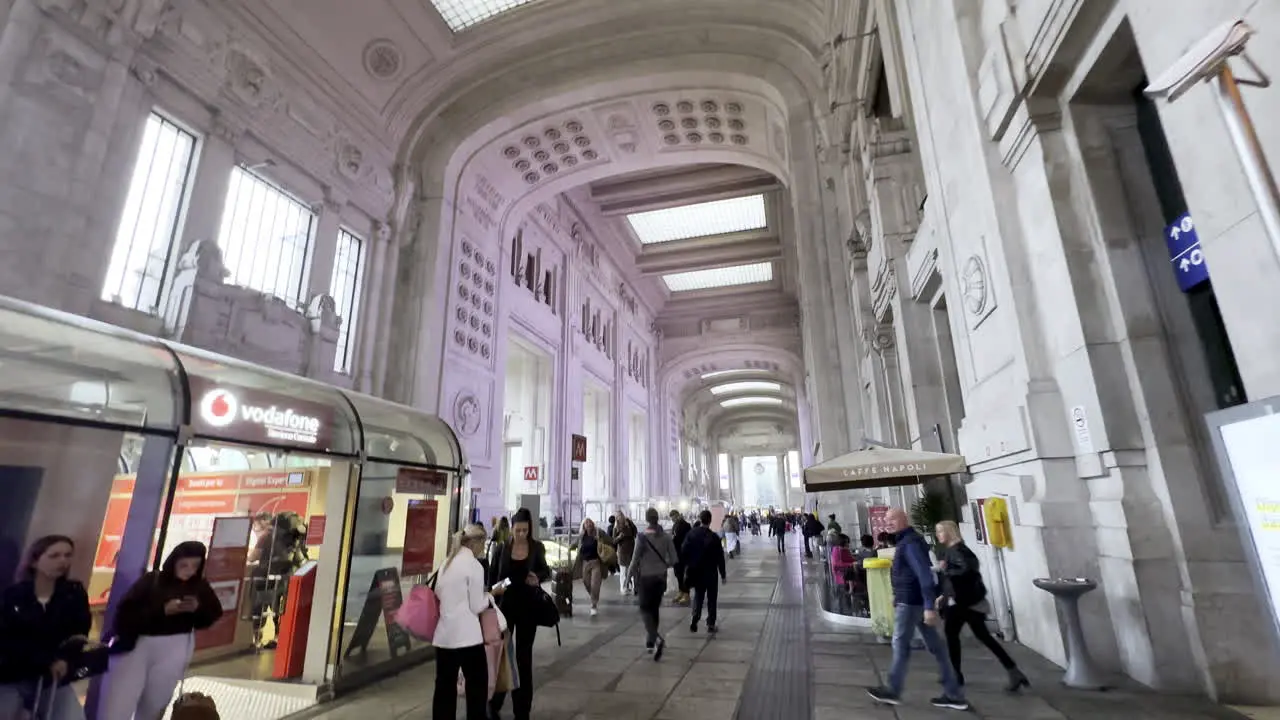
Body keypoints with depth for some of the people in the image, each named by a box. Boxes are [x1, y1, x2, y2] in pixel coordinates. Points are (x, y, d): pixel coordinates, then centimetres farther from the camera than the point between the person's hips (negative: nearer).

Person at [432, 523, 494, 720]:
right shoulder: (474, 565, -12)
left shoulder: (447, 563, 10)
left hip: (444, 635, 7)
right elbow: (476, 607, -11)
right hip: (466, 635, -7)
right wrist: (491, 594, 7)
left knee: (445, 686, 13)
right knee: (478, 684, 6)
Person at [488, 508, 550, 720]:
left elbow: (545, 571, 7)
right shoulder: (502, 548, -6)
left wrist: (538, 578, -14)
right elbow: (492, 578, 0)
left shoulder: (537, 548, -6)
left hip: (528, 606, 0)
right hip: (505, 605, 0)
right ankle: (494, 703, 27)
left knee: (524, 655, 8)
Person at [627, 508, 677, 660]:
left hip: (646, 577, -4)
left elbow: (635, 560, -12)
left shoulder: (643, 538, -16)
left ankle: (657, 639, -15)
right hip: (661, 577, 4)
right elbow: (673, 559, -2)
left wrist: (631, 573, 4)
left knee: (645, 609, 5)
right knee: (654, 609, 18)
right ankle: (650, 641, 27)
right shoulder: (666, 537, -5)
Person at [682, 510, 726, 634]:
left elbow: (683, 551, -7)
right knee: (711, 598, 11)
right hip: (711, 573, -3)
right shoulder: (713, 537, -16)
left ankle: (694, 621, 6)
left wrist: (688, 565, 8)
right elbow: (720, 557, -12)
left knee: (698, 596, 17)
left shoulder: (691, 534, -8)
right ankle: (711, 624, 14)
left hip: (696, 572, 3)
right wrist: (723, 574, -2)